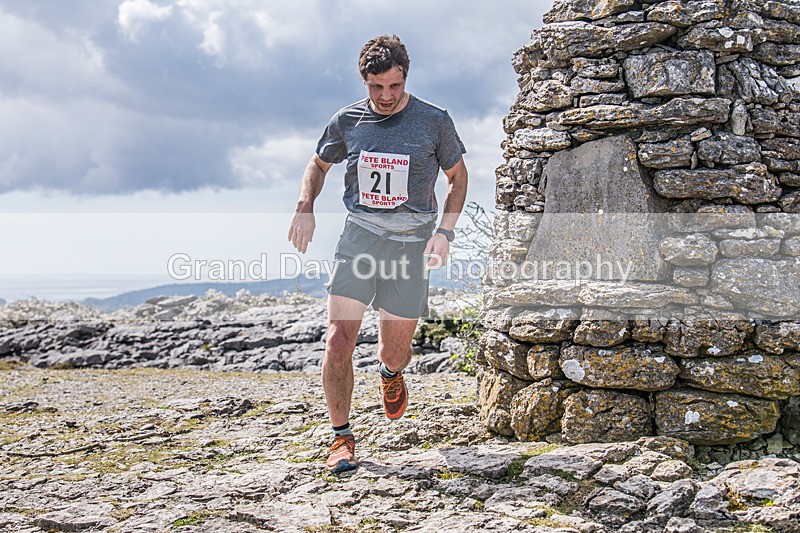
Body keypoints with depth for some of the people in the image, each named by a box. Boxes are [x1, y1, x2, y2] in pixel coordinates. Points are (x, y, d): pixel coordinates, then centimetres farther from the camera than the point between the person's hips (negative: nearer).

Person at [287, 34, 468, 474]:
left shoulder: (434, 121, -2)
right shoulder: (347, 121, 3)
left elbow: (458, 177, 10)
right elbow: (318, 165, 20)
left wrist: (444, 231, -4)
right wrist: (305, 206, 1)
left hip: (411, 242, -1)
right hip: (359, 236, 1)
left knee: (394, 351, 6)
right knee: (338, 342, -14)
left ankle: (391, 374, 47)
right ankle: (342, 437, 3)